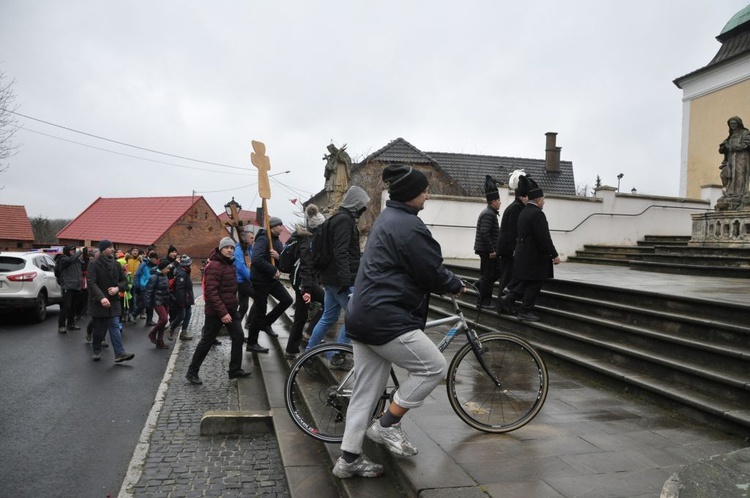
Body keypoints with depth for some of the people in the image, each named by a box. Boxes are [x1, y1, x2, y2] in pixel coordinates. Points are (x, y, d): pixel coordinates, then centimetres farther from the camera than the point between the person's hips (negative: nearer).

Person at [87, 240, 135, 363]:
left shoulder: (116, 265, 8)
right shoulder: (94, 264, -8)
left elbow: (124, 280, 14)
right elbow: (91, 283, -17)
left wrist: (117, 288, -9)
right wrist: (101, 297, -29)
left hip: (113, 301, 3)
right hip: (98, 302, -3)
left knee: (114, 327, -5)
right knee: (98, 328, 7)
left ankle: (120, 353, -12)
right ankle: (96, 351, 26)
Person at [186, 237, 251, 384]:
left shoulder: (229, 264, 12)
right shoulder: (215, 266, -18)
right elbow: (211, 292, -25)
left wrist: (234, 302, 16)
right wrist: (222, 312, -27)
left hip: (231, 309, 9)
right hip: (216, 312, -9)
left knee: (238, 337, 6)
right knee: (207, 341, 1)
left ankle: (235, 370, 16)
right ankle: (192, 372, 14)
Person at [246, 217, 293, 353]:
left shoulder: (277, 241, 12)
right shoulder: (263, 240, -17)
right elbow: (257, 260, -31)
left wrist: (278, 256, -16)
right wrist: (273, 270, -26)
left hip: (272, 279, 9)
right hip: (260, 280, -9)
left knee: (287, 300, 5)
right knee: (260, 311, -2)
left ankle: (266, 323, 20)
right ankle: (251, 344, 11)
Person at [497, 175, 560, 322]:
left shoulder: (523, 212, 12)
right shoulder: (537, 213, -18)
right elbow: (544, 237, -21)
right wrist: (554, 255, -14)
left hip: (523, 255, 9)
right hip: (535, 257, -9)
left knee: (525, 282, 18)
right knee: (534, 284, 1)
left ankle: (507, 300, 12)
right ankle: (526, 311, 7)